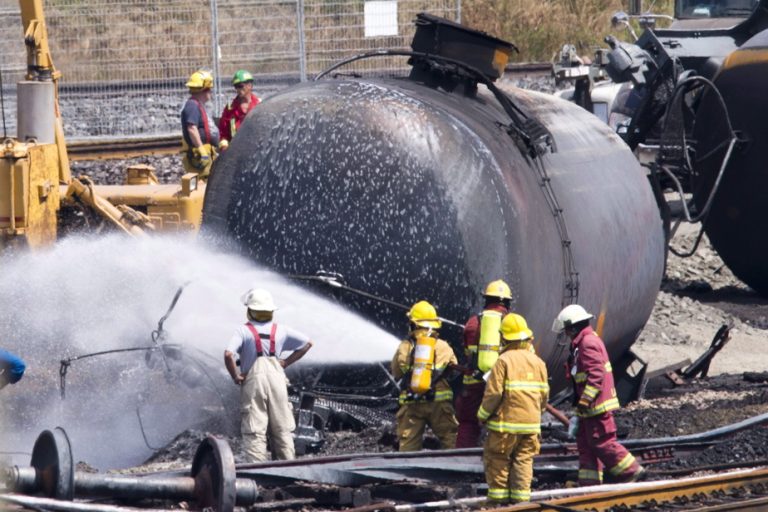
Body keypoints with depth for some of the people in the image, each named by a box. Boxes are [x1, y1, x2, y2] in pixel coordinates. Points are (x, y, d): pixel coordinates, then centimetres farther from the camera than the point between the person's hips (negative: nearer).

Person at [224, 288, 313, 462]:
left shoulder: (244, 331, -7)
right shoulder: (280, 330, 5)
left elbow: (228, 354, -21)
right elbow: (307, 343, 11)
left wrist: (235, 376, -7)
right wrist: (287, 362, 11)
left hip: (253, 382, -3)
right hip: (277, 379, 3)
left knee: (254, 431, -1)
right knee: (282, 429, 11)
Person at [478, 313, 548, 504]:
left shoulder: (504, 361, -12)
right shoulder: (538, 362, 6)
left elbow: (493, 393, -13)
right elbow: (544, 394, 11)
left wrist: (483, 415, 0)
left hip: (506, 422, -5)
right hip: (531, 423, 5)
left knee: (497, 459, 5)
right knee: (524, 459, 10)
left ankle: (498, 494, 4)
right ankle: (521, 495, 6)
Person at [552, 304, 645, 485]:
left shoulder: (588, 343, -15)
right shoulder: (583, 343, 18)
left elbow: (596, 375, -24)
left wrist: (584, 402, -24)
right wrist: (580, 405, 25)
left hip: (597, 406, -11)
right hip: (590, 408, 11)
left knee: (602, 442, -9)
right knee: (585, 443, 11)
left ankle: (632, 471, -2)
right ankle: (589, 483, 13)